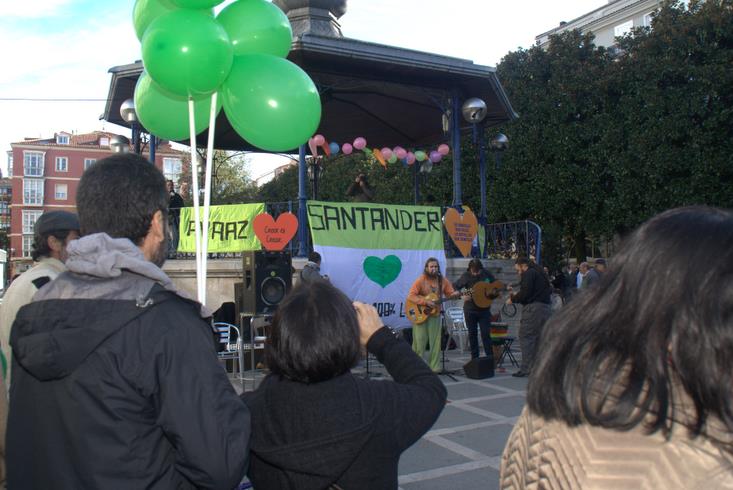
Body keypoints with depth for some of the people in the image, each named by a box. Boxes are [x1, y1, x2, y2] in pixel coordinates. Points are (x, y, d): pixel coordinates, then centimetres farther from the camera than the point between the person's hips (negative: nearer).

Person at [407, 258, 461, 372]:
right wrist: (426, 302, -24)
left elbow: (450, 294, 8)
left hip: (435, 314, 4)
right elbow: (411, 296, -16)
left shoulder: (443, 281, 4)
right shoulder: (420, 280, -10)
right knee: (419, 342, -3)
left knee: (435, 342, 4)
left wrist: (456, 294, -15)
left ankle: (434, 367, 11)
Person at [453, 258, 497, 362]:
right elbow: (454, 287, -8)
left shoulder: (487, 274, -2)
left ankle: (490, 359, 3)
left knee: (486, 333, -2)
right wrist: (462, 295, -24)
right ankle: (474, 358, 18)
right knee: (472, 334, 8)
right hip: (470, 309, 0)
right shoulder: (466, 276, -8)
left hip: (484, 308, 0)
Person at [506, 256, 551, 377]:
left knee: (526, 337, -4)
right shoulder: (540, 273, 23)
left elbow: (525, 293, -16)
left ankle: (526, 369, -7)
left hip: (533, 308, -9)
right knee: (540, 339, 12)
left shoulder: (528, 273, -6)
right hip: (546, 308, 9)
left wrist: (512, 299, 0)